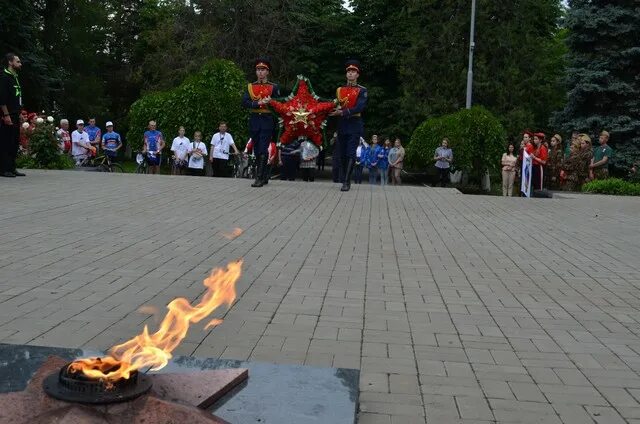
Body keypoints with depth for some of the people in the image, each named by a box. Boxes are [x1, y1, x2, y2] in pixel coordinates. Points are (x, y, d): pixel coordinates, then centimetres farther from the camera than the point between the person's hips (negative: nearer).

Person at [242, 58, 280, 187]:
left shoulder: (274, 87, 5)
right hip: (254, 121, 4)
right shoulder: (250, 86, 11)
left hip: (267, 121, -3)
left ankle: (259, 178, -15)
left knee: (263, 150, -12)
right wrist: (259, 103, -14)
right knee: (257, 150, 8)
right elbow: (244, 102, -1)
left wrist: (270, 102, -15)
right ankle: (264, 176, 19)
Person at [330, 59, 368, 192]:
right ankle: (344, 180, 18)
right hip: (342, 124, 5)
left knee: (351, 153, -11)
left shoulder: (362, 90, 0)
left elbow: (360, 107, -13)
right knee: (342, 154, 7)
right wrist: (336, 109, -9)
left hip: (354, 124, -4)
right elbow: (334, 106, 15)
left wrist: (342, 112, -22)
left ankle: (346, 182, -15)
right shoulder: (339, 89, 13)